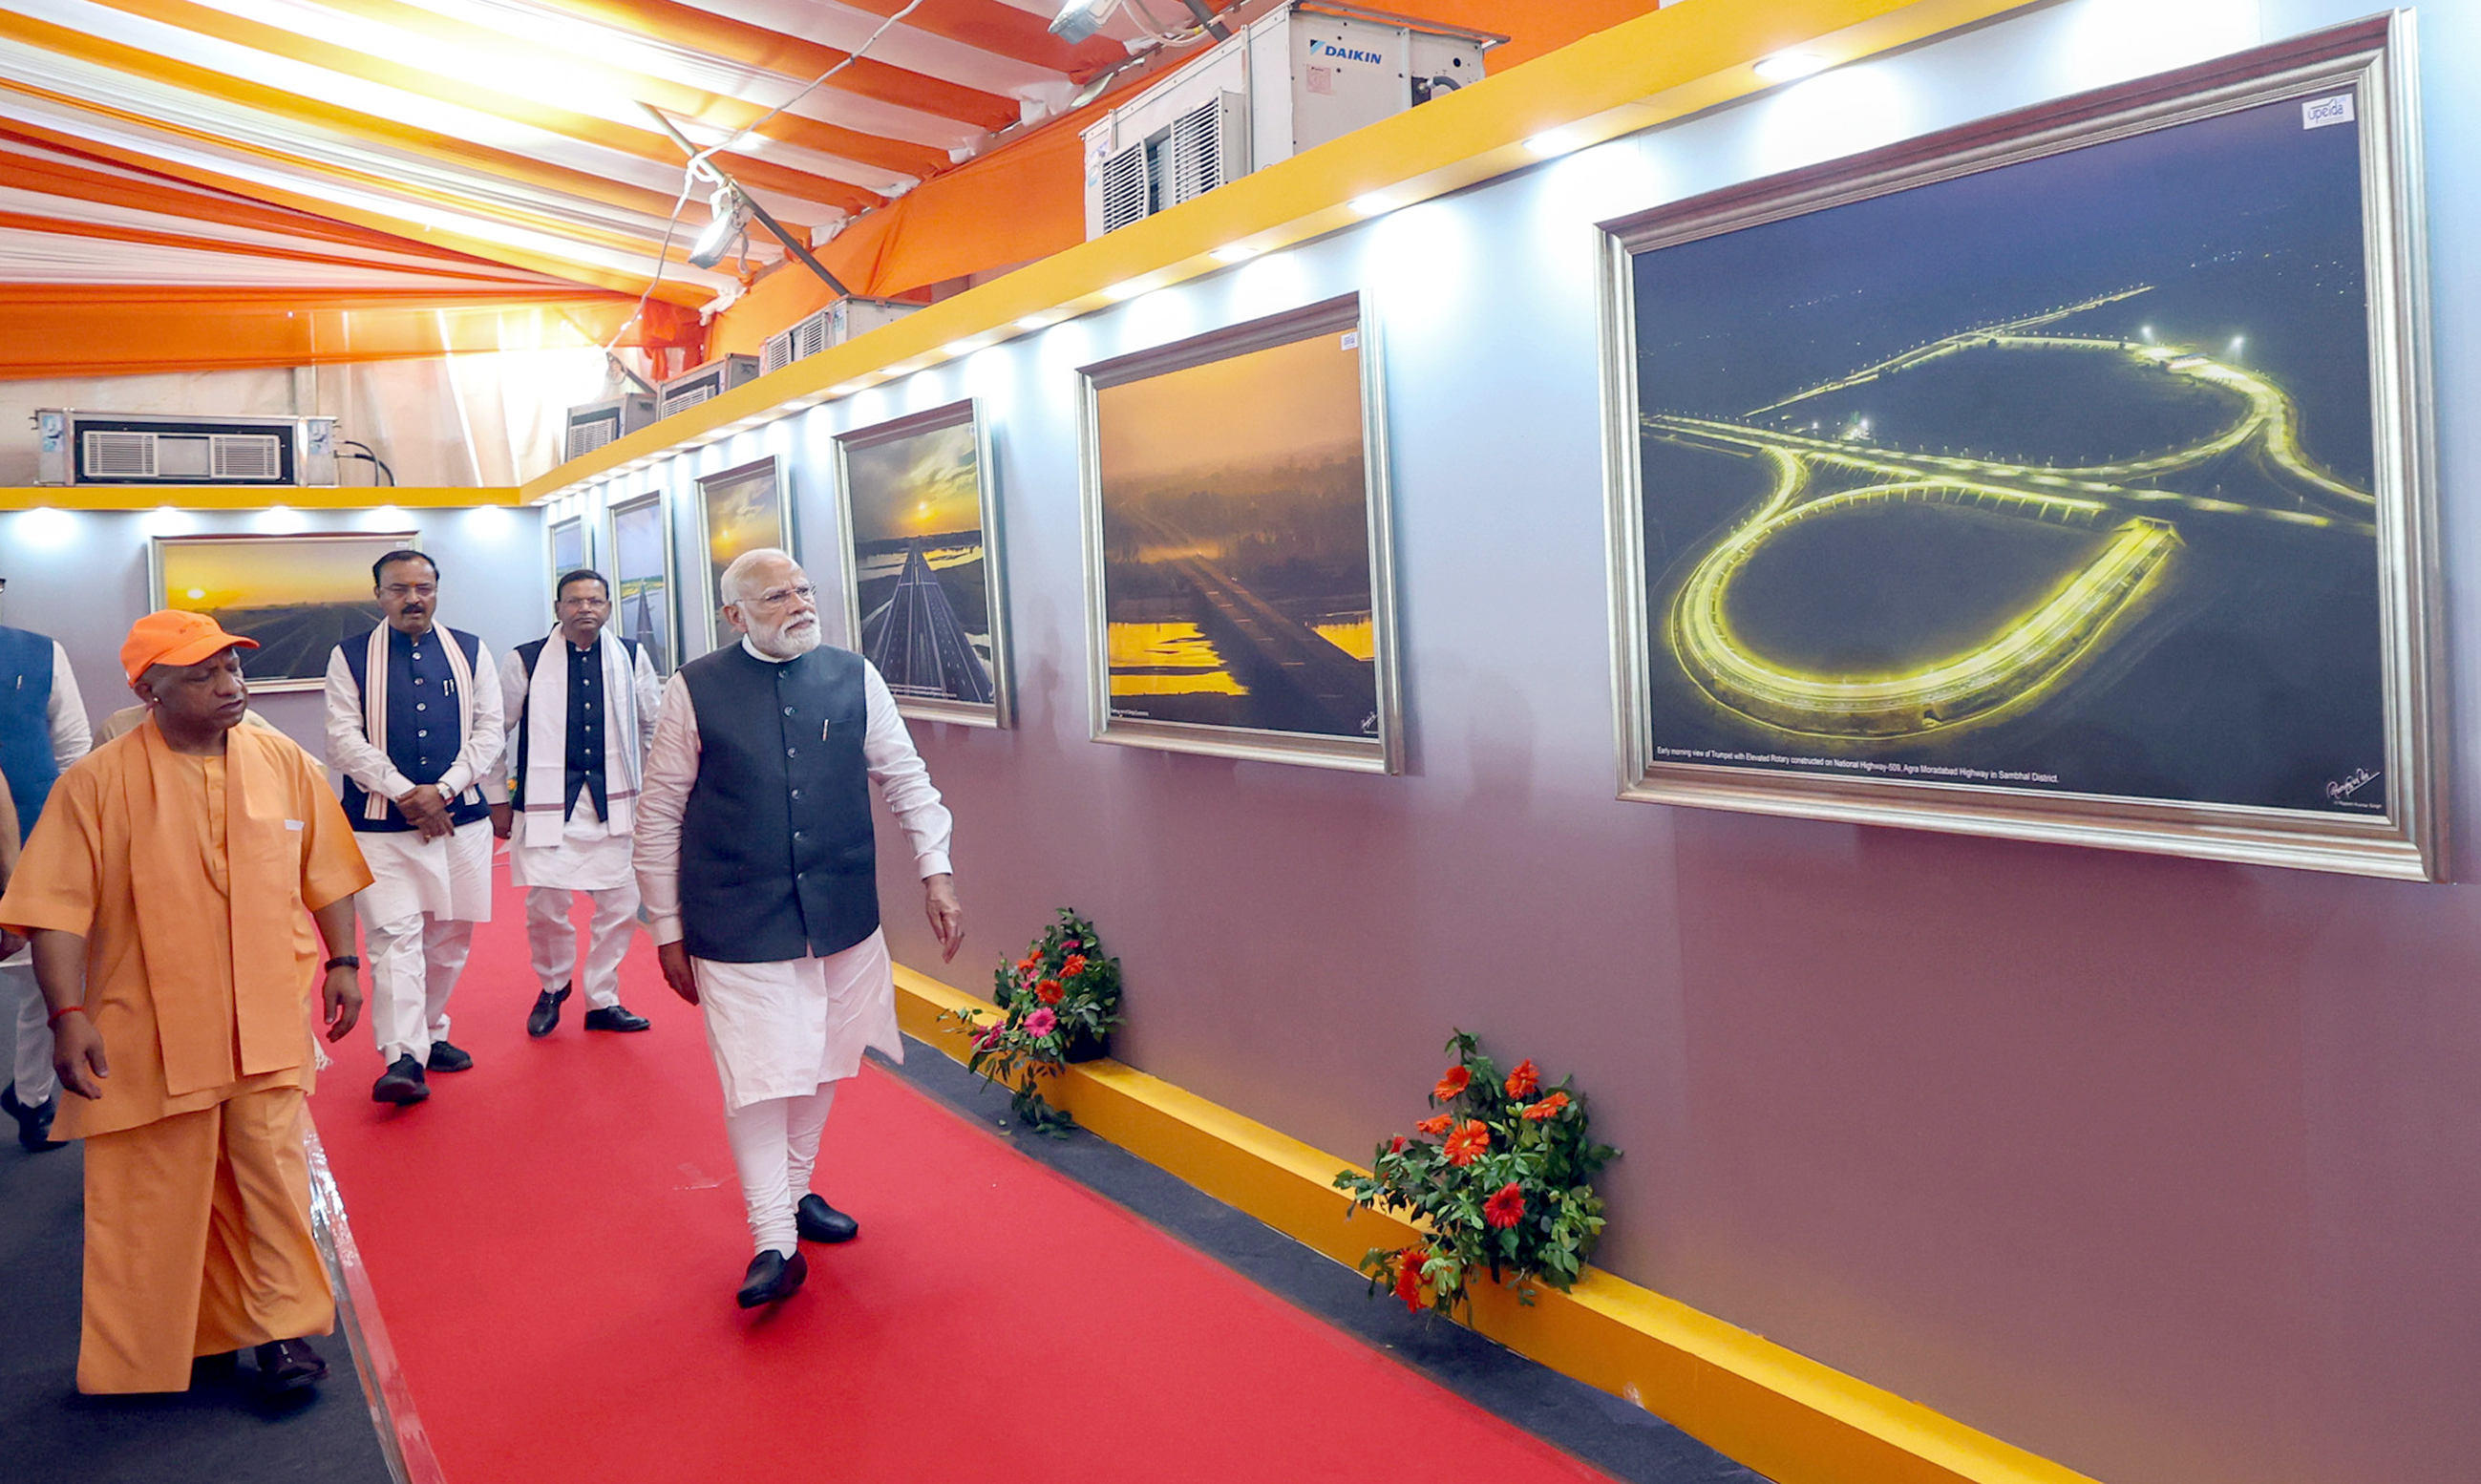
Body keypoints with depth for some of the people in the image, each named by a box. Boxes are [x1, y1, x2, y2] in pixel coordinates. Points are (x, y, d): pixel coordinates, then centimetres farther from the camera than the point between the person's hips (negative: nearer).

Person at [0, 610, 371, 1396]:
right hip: (151, 1027, -1)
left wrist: (342, 962, 5)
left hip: (268, 1016, 1)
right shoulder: (98, 780, -8)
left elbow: (326, 872, 9)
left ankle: (281, 1326, 15)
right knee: (157, 1192, 10)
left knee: (273, 1170, 1)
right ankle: (145, 1361, 29)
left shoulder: (286, 763, 0)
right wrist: (68, 1015, -15)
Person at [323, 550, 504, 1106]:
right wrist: (405, 793, -14)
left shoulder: (471, 652, 9)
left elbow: (489, 730, 3)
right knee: (394, 933, -13)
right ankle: (403, 1058, -16)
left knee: (450, 936, 10)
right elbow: (345, 739, -4)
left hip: (461, 816, 3)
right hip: (381, 823, -3)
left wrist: (442, 790, -11)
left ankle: (429, 1033, 27)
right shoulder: (350, 658, 4)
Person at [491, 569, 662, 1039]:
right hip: (547, 801, -2)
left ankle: (603, 1001, 20)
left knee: (620, 905, 3)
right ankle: (552, 986, 25)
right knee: (544, 907, -3)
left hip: (614, 800, 2)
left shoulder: (632, 657, 5)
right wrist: (498, 800, 8)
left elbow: (654, 725, 15)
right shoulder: (525, 661, -1)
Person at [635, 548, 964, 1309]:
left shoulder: (855, 678, 1)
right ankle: (775, 1243, 9)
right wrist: (668, 931, -1)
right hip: (739, 926, -3)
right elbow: (659, 818, -2)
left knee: (821, 1065, 17)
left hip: (843, 920, 4)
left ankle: (796, 1191, 38)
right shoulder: (694, 692, -6)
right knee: (758, 1077, -4)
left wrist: (936, 872, -1)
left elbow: (906, 780, 7)